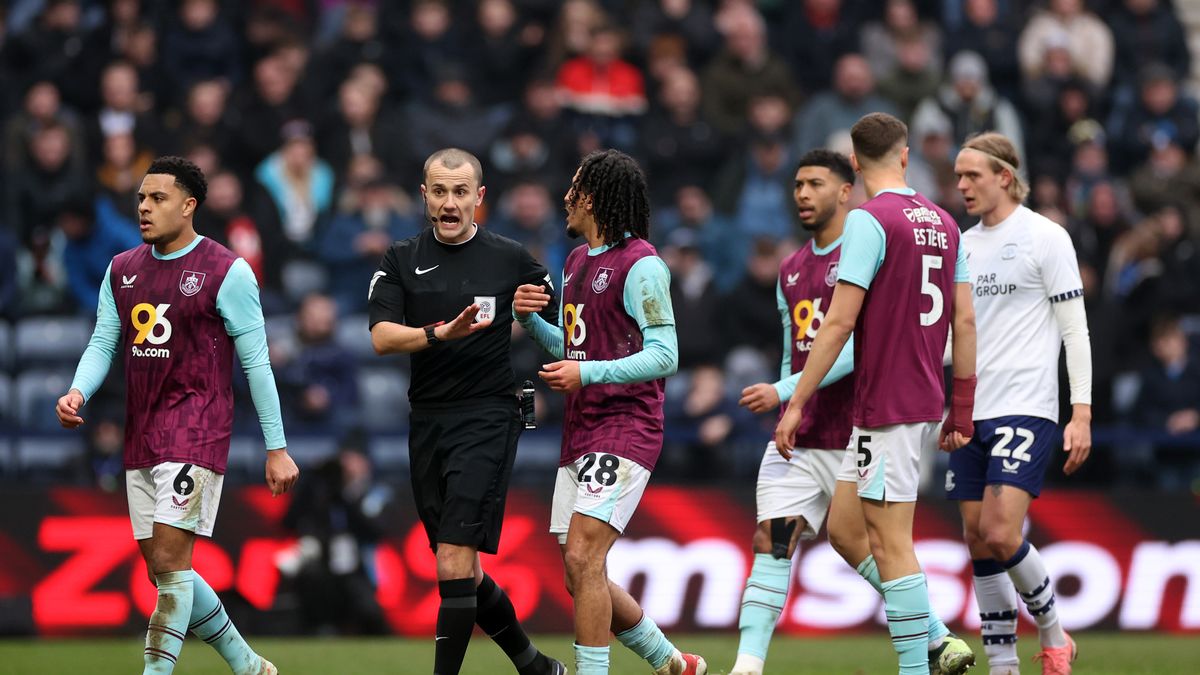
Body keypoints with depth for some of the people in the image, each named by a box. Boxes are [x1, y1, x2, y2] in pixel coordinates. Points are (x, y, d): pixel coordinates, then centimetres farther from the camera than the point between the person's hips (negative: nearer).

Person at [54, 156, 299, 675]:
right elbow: (103, 343, 13)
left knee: (169, 559, -15)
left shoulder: (226, 272, -6)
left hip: (196, 432, -7)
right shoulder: (122, 271, 12)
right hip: (140, 437, 7)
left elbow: (256, 363, -5)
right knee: (163, 571, 10)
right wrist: (77, 392, -8)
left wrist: (277, 448, -5)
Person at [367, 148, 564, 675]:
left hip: (487, 419, -5)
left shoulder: (511, 260, 1)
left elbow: (560, 328, 13)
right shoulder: (402, 261, 7)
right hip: (427, 422, 5)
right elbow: (381, 336, -8)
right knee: (461, 571, 12)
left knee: (454, 561, -16)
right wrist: (442, 333, -23)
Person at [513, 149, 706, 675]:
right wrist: (530, 318, 6)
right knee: (582, 576, 10)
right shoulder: (577, 261, 16)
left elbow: (664, 356, -15)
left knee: (583, 558, -19)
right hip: (579, 433, 9)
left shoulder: (640, 264, -11)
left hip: (626, 430, -9)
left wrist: (589, 372, -23)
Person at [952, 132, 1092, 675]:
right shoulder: (962, 246, 14)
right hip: (970, 412, 6)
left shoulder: (1045, 237, -4)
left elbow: (1075, 329, -5)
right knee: (979, 543, 2)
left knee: (1000, 535, -17)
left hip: (1025, 409, -6)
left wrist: (1082, 413, -12)